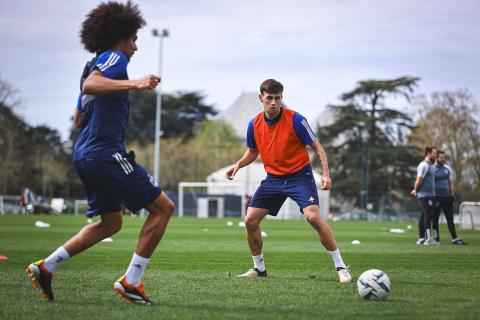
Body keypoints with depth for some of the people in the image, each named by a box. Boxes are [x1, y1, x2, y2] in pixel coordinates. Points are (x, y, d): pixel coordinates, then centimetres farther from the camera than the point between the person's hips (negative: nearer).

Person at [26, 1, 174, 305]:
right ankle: (131, 281, -7)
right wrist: (133, 84, -35)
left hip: (85, 154, 10)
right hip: (106, 152, -10)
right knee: (163, 206, -5)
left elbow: (79, 117, 30)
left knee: (111, 222, 20)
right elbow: (90, 85, -27)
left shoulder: (96, 64, 23)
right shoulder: (114, 57, -6)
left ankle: (46, 266, 14)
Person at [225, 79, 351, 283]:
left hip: (299, 175, -5)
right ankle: (259, 268, 19)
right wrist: (238, 165, -2)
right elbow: (252, 152, 17)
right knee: (250, 221, -1)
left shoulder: (295, 120, -15)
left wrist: (325, 174, -21)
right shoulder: (254, 124, -1)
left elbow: (317, 147, -9)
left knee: (313, 217, -24)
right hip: (273, 178, 5)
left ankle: (340, 267, -14)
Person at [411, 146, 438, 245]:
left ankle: (421, 238, 13)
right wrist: (416, 191, -4)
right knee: (428, 215, -12)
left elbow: (419, 181, 23)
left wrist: (415, 190, 15)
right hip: (426, 195, -10)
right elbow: (419, 180, -17)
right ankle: (428, 238, -14)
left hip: (429, 195, 10)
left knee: (423, 216, 10)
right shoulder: (424, 165, -13)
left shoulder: (430, 165, 19)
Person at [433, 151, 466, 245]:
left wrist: (452, 195, 7)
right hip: (436, 198, -4)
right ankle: (436, 238, 9)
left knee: (450, 219, 3)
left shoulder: (447, 168, 10)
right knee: (435, 219, 2)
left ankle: (455, 239, 3)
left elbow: (451, 182, 15)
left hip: (447, 197, 4)